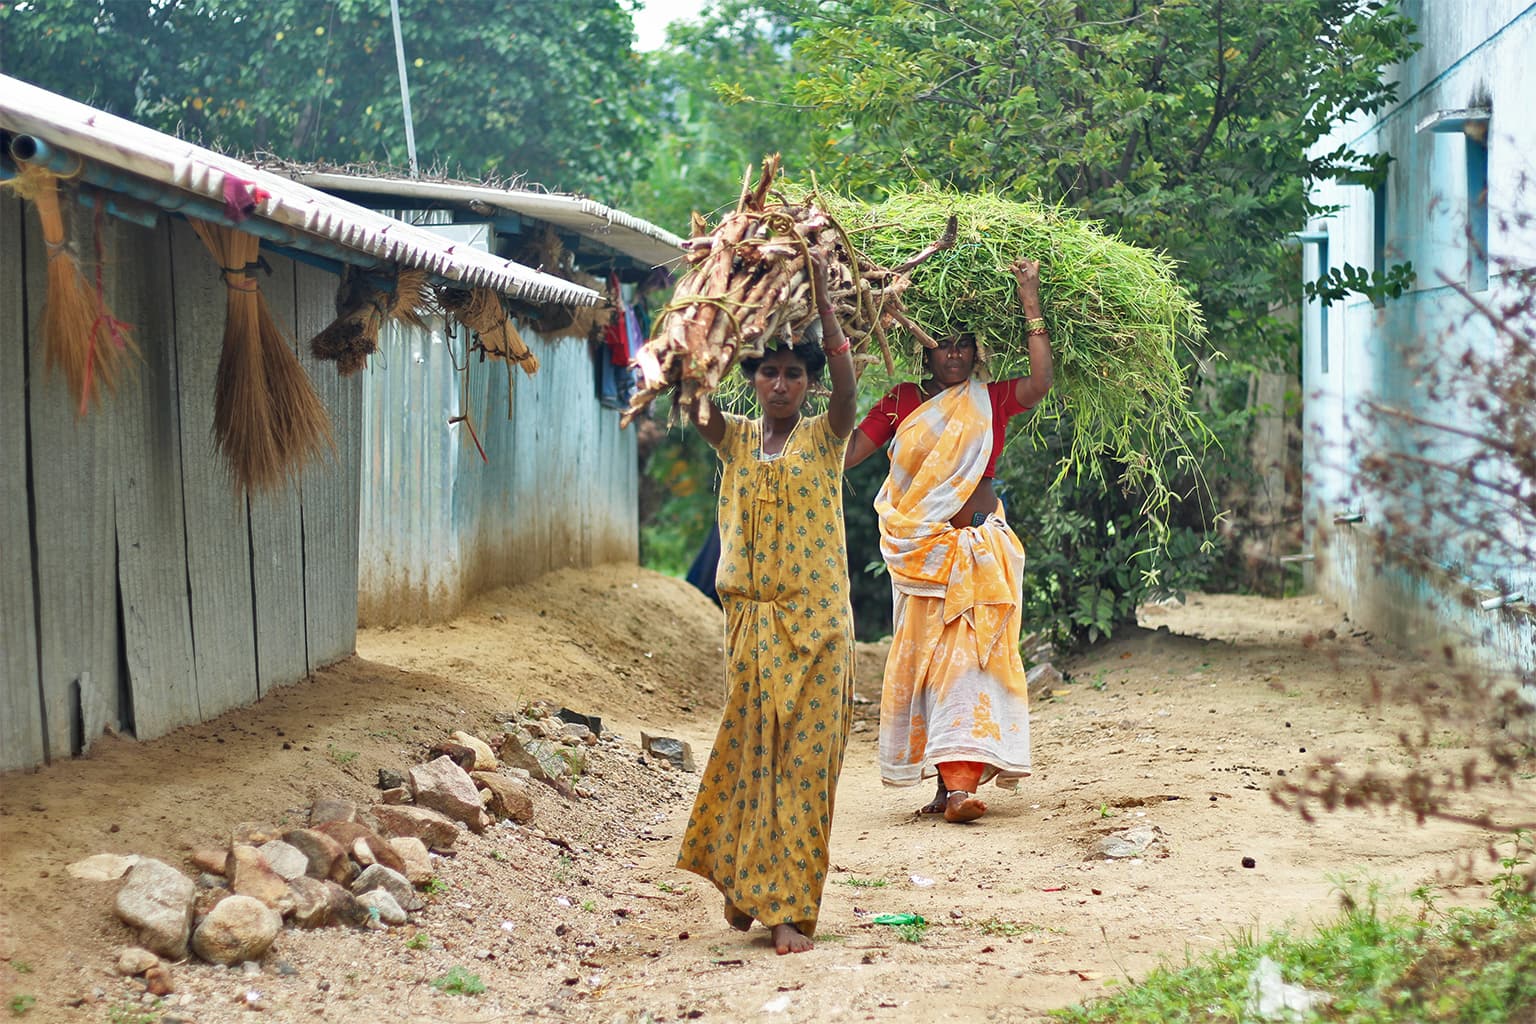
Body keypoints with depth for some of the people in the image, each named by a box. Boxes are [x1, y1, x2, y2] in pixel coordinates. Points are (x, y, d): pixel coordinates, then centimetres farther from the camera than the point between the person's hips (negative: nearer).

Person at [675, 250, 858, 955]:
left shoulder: (826, 436, 2)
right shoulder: (735, 439, 8)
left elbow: (846, 379, -17)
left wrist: (820, 296, -23)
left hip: (816, 621, -2)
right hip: (751, 619, 2)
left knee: (803, 757, -3)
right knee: (746, 751, 5)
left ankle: (789, 907, -1)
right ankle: (744, 879, 23)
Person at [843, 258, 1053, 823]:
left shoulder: (990, 401, 4)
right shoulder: (903, 402, 8)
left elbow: (1041, 381, -13)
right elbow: (845, 454, 5)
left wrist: (1030, 300, -13)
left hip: (979, 545, -2)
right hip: (918, 552, 2)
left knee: (968, 653, -12)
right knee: (921, 657, 1)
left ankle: (961, 782, -20)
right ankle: (946, 782, 7)